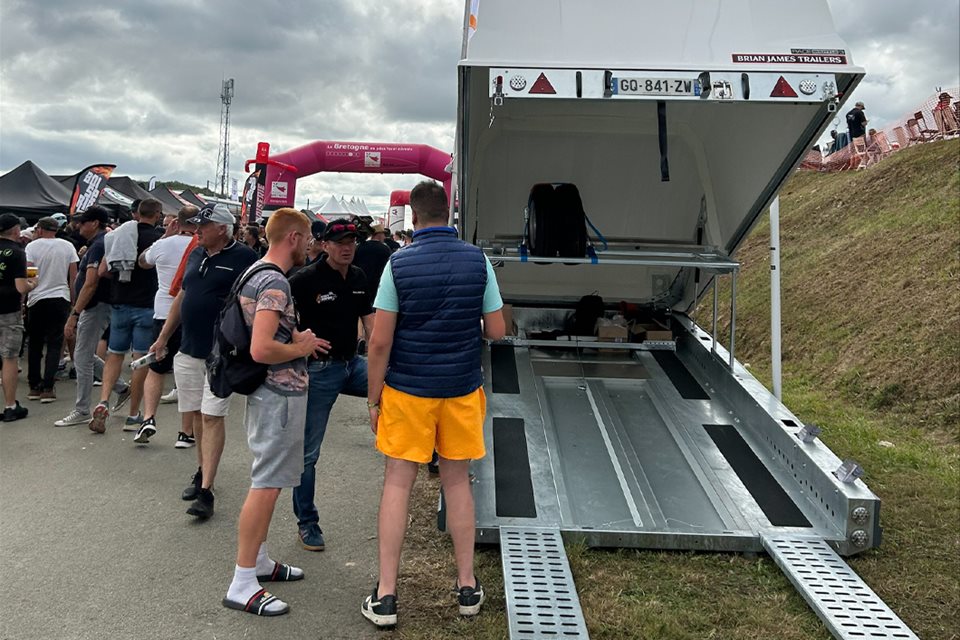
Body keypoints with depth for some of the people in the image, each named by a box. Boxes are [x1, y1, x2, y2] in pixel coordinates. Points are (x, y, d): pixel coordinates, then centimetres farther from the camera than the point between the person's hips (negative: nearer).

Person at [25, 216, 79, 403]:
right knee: (54, 344, 3)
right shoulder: (68, 246, 3)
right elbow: (74, 276, 4)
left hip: (37, 299, -1)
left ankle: (34, 387, 15)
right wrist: (72, 300, 12)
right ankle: (48, 389, -4)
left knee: (34, 344, 11)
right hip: (61, 298, 1)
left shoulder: (32, 246, -3)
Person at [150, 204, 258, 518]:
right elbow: (181, 297, 20)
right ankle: (202, 472, 29)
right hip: (188, 350, 7)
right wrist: (163, 337, 20)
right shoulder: (196, 255, 12)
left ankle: (206, 491, -6)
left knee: (212, 417, -7)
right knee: (196, 414, 13)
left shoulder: (244, 257, -10)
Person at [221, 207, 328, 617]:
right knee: (266, 486, -4)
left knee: (267, 482, 19)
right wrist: (302, 347, -13)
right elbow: (261, 349, -30)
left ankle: (259, 559, 32)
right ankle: (242, 584, 4)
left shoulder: (255, 273, 12)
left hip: (271, 393, 11)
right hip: (280, 395, -11)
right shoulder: (276, 283, -20)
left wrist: (298, 337, 11)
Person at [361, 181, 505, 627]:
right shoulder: (477, 260, -3)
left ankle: (385, 596, 9)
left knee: (397, 484, 6)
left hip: (407, 390, -2)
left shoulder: (398, 263, -9)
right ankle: (467, 586, 23)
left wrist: (373, 398, -1)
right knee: (457, 482, 14)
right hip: (462, 389, 2)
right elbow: (496, 331, -1)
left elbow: (380, 341, -10)